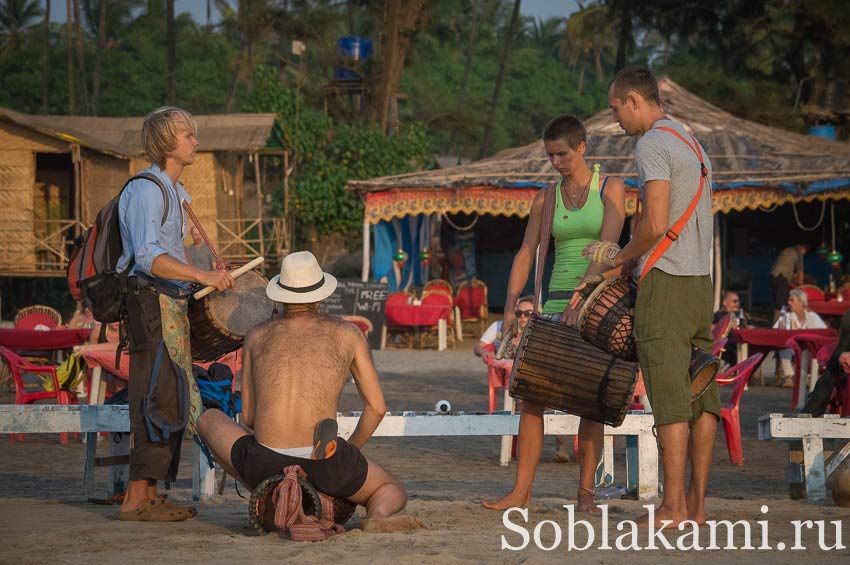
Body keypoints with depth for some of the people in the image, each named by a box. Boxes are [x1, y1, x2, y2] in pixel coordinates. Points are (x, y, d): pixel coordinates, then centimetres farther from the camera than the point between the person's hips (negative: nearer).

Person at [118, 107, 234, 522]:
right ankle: (136, 499, -12)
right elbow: (148, 257, -23)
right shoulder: (146, 189, -12)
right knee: (157, 397, -12)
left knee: (169, 399, 9)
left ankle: (149, 495, 12)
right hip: (151, 301, -10)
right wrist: (202, 276, -29)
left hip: (172, 302, 10)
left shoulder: (174, 191, 19)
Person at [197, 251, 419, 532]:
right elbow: (377, 407, 13)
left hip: (264, 465, 2)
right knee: (393, 494, 28)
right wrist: (350, 451, 29)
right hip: (326, 466, -1)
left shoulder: (257, 336, 17)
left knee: (209, 418, 33)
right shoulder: (348, 333, 13)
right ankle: (377, 516, -12)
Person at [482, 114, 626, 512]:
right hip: (559, 300, 4)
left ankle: (586, 491, 1)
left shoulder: (611, 190, -3)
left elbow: (608, 246, -14)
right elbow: (525, 255, 5)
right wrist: (510, 306, -8)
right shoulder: (546, 200, 10)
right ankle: (522, 490, -5)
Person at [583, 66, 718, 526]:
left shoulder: (652, 146, -10)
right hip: (700, 281, 9)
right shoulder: (692, 145, 20)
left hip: (664, 282, -9)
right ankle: (697, 503, 9)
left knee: (670, 400, -8)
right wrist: (625, 259, 19)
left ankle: (673, 507, -8)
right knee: (702, 399, 7)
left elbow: (656, 225, -19)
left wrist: (621, 257, 0)